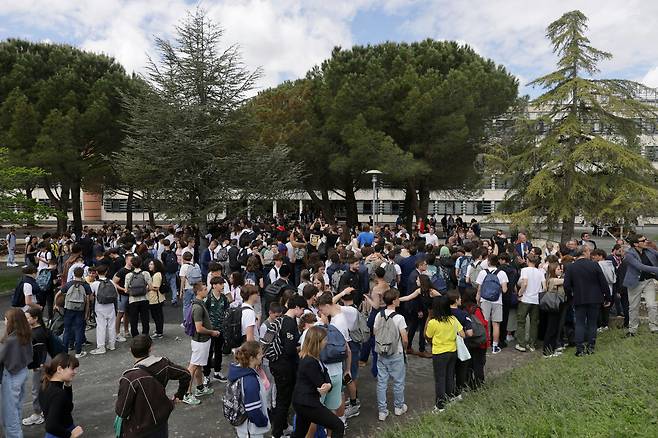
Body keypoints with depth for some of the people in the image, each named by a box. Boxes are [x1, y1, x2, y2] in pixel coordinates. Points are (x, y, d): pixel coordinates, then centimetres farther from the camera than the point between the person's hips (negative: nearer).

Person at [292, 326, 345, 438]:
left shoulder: (310, 357, 7)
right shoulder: (310, 362, -25)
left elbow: (325, 374, 2)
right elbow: (320, 384, -19)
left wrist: (328, 385, -16)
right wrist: (326, 386, 1)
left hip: (302, 402, 10)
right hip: (307, 404, -10)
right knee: (339, 426, -3)